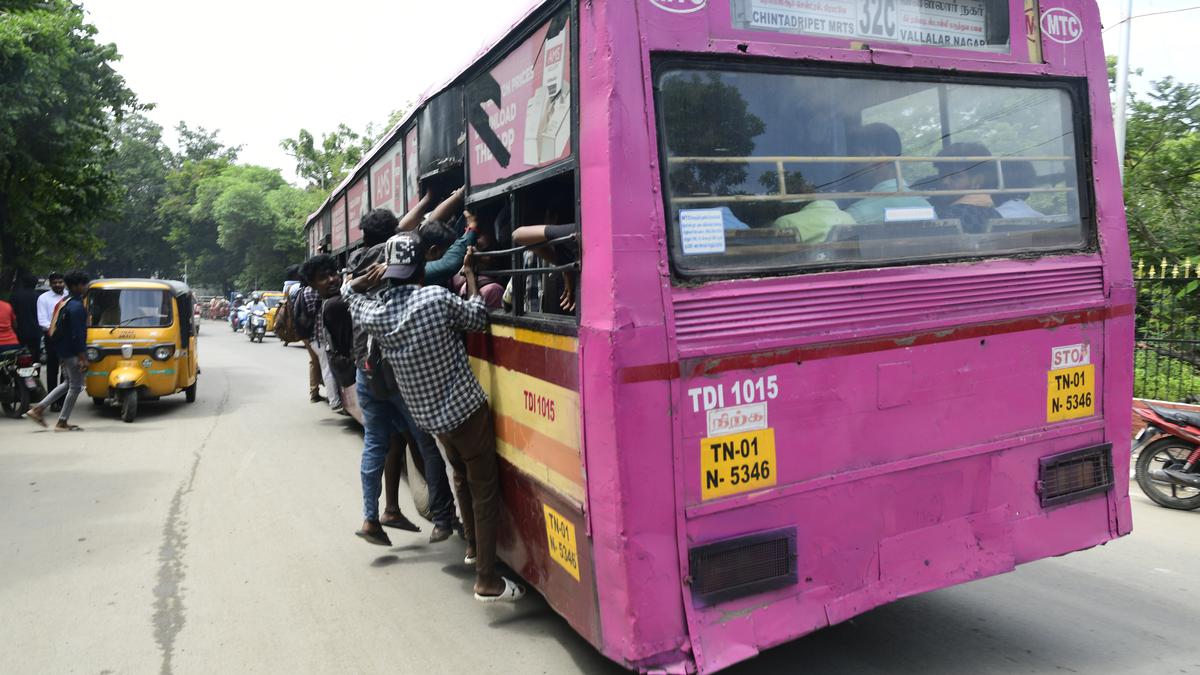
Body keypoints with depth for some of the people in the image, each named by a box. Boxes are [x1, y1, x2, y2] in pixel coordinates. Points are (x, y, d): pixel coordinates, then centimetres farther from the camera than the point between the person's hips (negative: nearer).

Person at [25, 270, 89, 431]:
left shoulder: (66, 302, 12)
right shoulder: (76, 306, -19)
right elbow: (77, 335, -22)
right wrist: (83, 358, -21)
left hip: (63, 350, 10)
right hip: (72, 352, -10)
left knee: (69, 384, 21)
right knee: (75, 386, 0)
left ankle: (38, 409, 19)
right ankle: (62, 422, 5)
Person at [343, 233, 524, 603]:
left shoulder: (374, 314, -7)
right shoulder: (438, 299, -21)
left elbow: (349, 290, 16)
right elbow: (477, 318, -3)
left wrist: (375, 274, 5)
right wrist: (469, 275, 7)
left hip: (428, 416, 6)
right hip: (466, 409, -5)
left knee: (462, 478, 27)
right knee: (484, 489, 3)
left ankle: (473, 547, 43)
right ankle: (487, 580, 2)